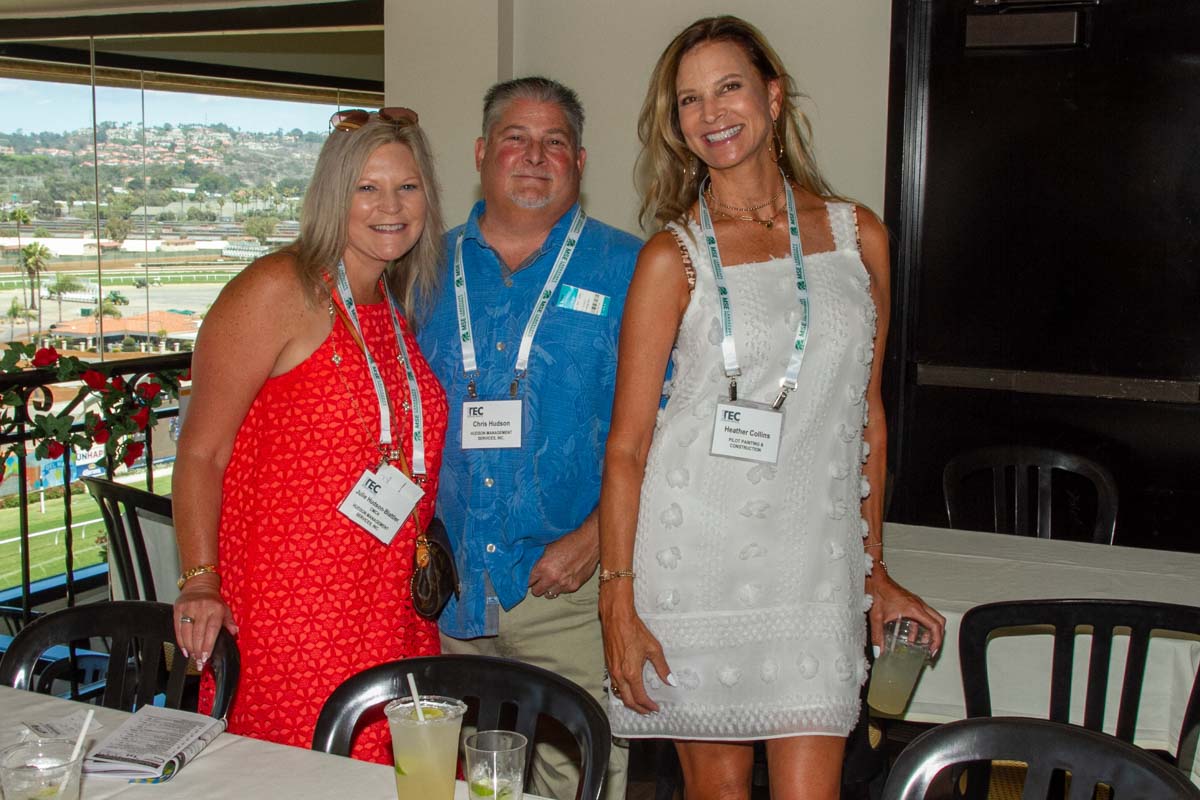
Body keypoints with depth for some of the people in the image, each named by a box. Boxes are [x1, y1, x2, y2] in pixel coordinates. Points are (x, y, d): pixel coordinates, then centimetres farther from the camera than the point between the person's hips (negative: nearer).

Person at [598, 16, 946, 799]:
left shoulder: (859, 235, 6)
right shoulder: (673, 257, -3)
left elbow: (866, 411, 14)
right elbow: (627, 444, -4)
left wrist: (875, 569, 15)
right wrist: (618, 600, -9)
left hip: (816, 566, 2)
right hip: (694, 558, -2)